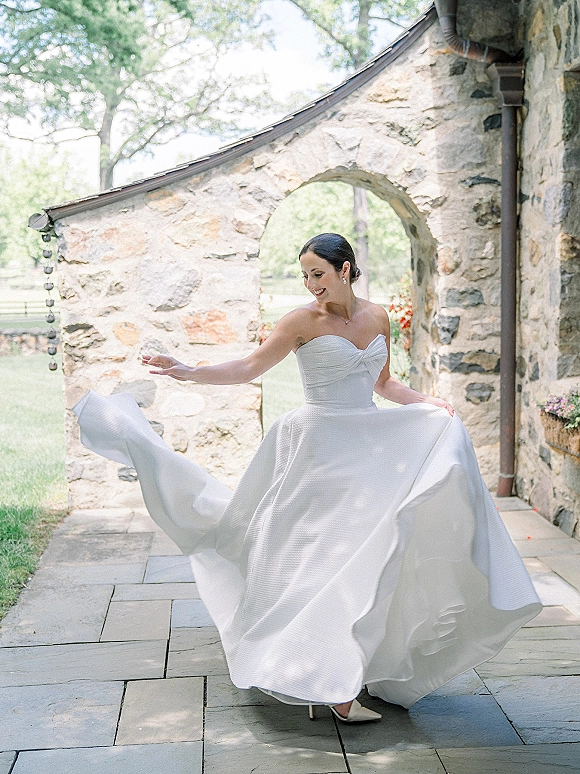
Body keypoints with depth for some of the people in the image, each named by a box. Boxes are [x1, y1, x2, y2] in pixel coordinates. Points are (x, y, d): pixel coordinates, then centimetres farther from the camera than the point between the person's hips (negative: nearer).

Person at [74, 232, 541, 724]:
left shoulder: (377, 317, 8)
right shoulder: (304, 321, -6)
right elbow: (249, 368, -4)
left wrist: (427, 403, 4)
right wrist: (189, 373, -14)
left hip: (371, 447, 5)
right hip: (322, 447, -5)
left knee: (364, 554, 4)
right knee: (326, 555, -5)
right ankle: (333, 688, 0)